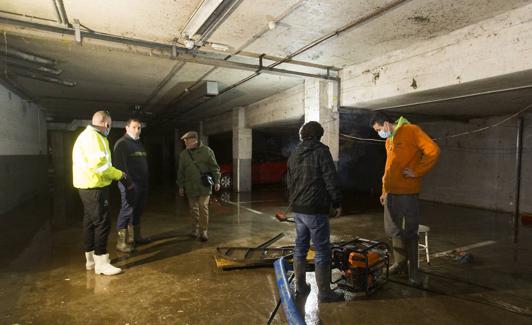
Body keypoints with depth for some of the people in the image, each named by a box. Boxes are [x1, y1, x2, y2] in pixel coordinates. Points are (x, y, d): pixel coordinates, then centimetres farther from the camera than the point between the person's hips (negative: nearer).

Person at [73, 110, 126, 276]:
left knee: (90, 221, 16)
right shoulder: (93, 137, -16)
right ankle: (101, 263, -1)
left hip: (88, 186, 11)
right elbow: (100, 164, -24)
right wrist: (118, 174, -11)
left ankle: (91, 258, 27)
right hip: (94, 187, -11)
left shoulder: (88, 135, 17)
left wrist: (115, 173, 12)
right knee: (102, 223, -7)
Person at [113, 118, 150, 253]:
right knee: (127, 211, -4)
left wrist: (146, 179, 15)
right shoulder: (122, 143, -8)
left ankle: (134, 236, 29)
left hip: (142, 183, 9)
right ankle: (121, 242, 5)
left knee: (137, 211, 16)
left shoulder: (139, 144, 18)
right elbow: (119, 164, -17)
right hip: (130, 183, -8)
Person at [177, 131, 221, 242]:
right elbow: (181, 171, 12)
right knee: (194, 209, 10)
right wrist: (181, 186, 11)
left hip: (204, 186, -3)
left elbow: (214, 167, -1)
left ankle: (203, 231, 3)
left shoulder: (206, 151, -2)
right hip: (190, 187, 3)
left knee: (203, 208, -6)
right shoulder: (183, 154, 8)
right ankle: (195, 229, 26)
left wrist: (217, 181, -5)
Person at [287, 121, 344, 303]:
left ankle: (301, 287, 25)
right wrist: (337, 203, -4)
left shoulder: (294, 155, 13)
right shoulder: (321, 151, -9)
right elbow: (331, 180, -12)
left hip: (297, 209, 7)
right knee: (322, 251, 1)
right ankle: (324, 293, 9)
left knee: (300, 247, 15)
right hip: (315, 209, -7)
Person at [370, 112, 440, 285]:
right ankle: (400, 263, 29)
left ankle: (413, 270, 15)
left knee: (410, 232, 2)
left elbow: (433, 150, -16)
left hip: (408, 193, -7)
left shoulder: (411, 131, -8)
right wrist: (385, 190, 18)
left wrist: (416, 172, -15)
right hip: (392, 192, 8)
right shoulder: (389, 141, 16)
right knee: (394, 230, 14)